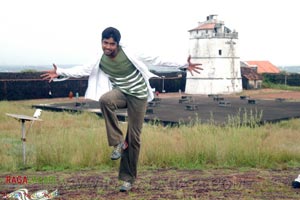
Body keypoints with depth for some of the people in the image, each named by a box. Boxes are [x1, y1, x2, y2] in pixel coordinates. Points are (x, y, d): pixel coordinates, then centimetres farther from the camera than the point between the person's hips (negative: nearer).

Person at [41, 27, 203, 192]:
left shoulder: (130, 53, -17)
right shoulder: (100, 61, -5)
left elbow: (156, 59, -13)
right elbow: (82, 70, -3)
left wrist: (184, 65, -13)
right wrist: (60, 73, -17)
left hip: (138, 95, -3)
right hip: (121, 92, 3)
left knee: (133, 138, -3)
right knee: (104, 100, -34)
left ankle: (128, 178, 11)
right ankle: (118, 141, -20)